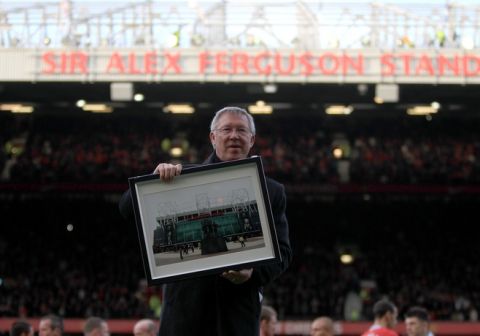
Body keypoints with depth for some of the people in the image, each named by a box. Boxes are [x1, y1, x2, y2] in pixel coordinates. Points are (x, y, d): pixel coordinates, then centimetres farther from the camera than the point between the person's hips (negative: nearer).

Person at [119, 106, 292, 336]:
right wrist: (157, 177, -15)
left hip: (239, 308, 1)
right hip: (185, 304, -1)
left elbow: (282, 252, 7)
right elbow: (128, 210, 2)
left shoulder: (271, 192, 10)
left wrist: (254, 273, -14)